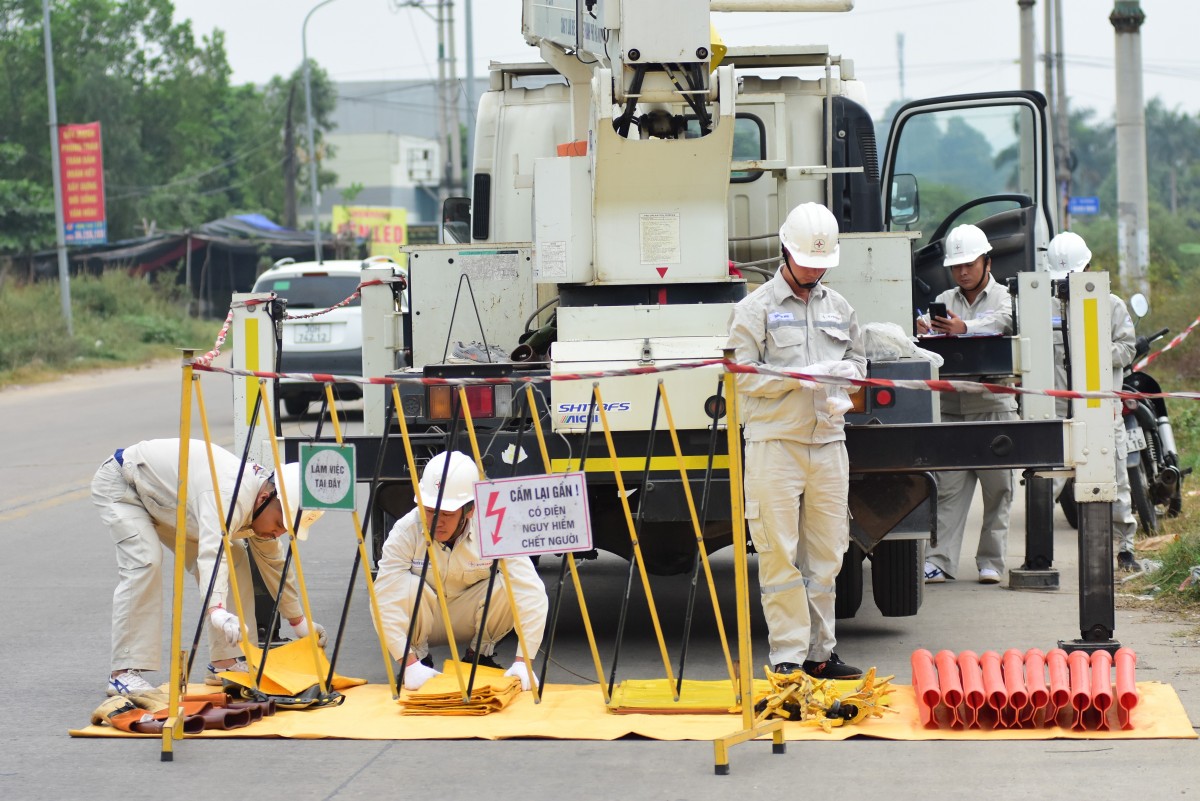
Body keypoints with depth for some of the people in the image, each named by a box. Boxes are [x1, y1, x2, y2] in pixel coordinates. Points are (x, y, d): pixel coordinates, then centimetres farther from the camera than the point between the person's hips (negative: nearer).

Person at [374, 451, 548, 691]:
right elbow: (387, 601, -31)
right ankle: (419, 658, -6)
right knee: (407, 587, -33)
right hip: (425, 623, -1)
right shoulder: (406, 531, -26)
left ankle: (480, 654, -1)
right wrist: (409, 663, -38)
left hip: (470, 621, 1)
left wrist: (523, 661, -38)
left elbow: (531, 593, -30)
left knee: (507, 587, -28)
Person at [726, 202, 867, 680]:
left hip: (828, 443, 5)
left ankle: (819, 653, 14)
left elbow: (857, 362, 24)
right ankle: (787, 656, -1)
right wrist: (802, 377, -15)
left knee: (825, 555, 7)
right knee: (780, 556, -5)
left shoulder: (839, 308, 15)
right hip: (775, 443, -5)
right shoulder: (756, 308, 0)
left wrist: (841, 389, 3)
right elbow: (743, 375, -7)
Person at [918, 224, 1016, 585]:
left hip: (993, 404, -2)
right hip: (951, 405, 2)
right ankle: (940, 560, -5)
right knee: (947, 487, -3)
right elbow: (931, 333, 1)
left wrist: (964, 328, -36)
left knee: (997, 488, 1)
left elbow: (1002, 321, -17)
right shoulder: (944, 301, 16)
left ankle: (991, 560, 7)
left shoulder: (1004, 297, 5)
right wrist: (924, 331, -25)